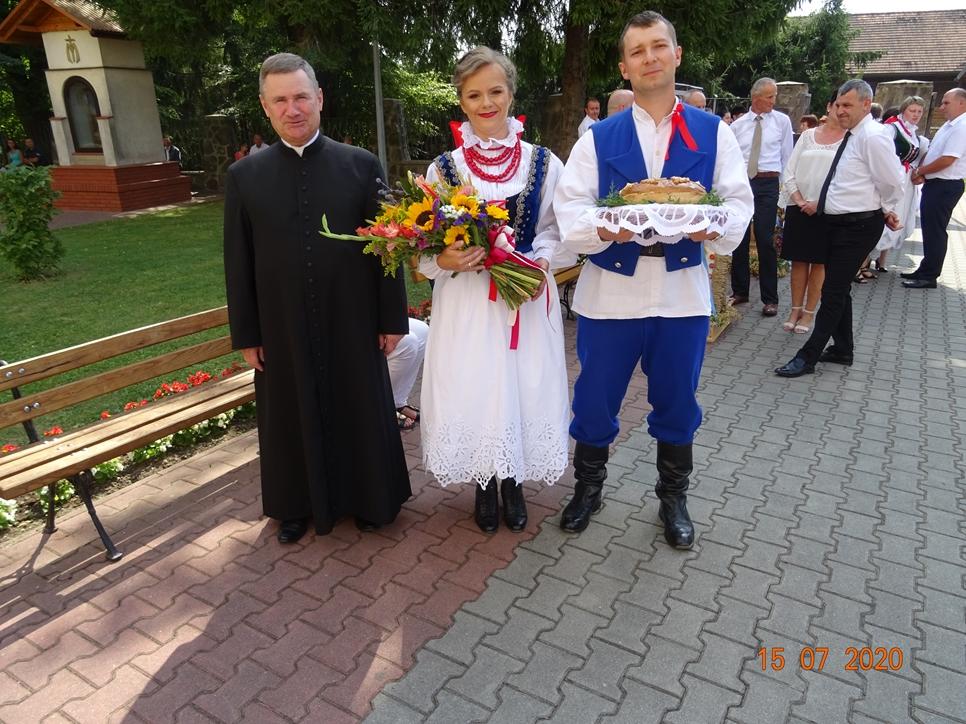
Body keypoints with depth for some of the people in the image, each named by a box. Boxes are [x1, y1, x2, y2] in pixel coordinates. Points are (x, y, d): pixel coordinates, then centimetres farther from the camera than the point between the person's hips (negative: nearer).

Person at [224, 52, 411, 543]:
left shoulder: (362, 166, -3)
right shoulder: (244, 177, 1)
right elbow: (238, 263, 3)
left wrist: (392, 318, -3)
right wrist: (245, 335, 2)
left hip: (352, 326, -1)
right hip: (282, 333, 1)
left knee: (363, 414, 13)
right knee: (292, 420, 15)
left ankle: (369, 498, 36)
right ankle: (298, 504, 38)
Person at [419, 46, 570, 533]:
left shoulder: (543, 163, 2)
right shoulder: (443, 167, 0)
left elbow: (555, 230, 7)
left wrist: (540, 260, -13)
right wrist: (444, 261, -19)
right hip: (466, 302, 0)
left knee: (524, 388, 7)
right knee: (471, 389, 5)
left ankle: (513, 483, 30)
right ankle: (485, 486, 28)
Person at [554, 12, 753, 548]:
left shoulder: (714, 132, 5)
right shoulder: (598, 138, 4)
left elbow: (739, 201, 0)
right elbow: (570, 207, -4)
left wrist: (716, 226, -22)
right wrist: (603, 229, -25)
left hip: (683, 291, 1)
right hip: (610, 289, 0)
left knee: (677, 401, 12)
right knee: (595, 399, 8)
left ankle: (674, 498, 33)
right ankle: (588, 488, 33)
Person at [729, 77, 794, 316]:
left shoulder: (782, 121, 4)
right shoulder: (737, 125, 7)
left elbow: (787, 157, 6)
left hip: (767, 184, -2)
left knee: (765, 241, -4)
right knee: (739, 240, 6)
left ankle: (770, 298, 5)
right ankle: (740, 291, 20)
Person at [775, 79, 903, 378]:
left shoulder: (873, 137, -16)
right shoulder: (852, 135, 12)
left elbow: (892, 183, -14)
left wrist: (885, 211, 2)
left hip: (858, 226, -9)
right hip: (839, 222, 9)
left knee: (833, 291, -6)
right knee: (838, 289, 16)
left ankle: (808, 357, -1)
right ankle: (843, 349, 30)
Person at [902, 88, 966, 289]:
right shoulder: (948, 126, 14)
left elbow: (946, 160, -23)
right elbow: (930, 152, 16)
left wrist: (919, 172, -11)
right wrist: (921, 172, -1)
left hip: (945, 187, -10)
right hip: (934, 184, 10)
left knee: (935, 231, -4)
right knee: (929, 229, 15)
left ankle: (929, 277, 4)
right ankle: (925, 271, 24)